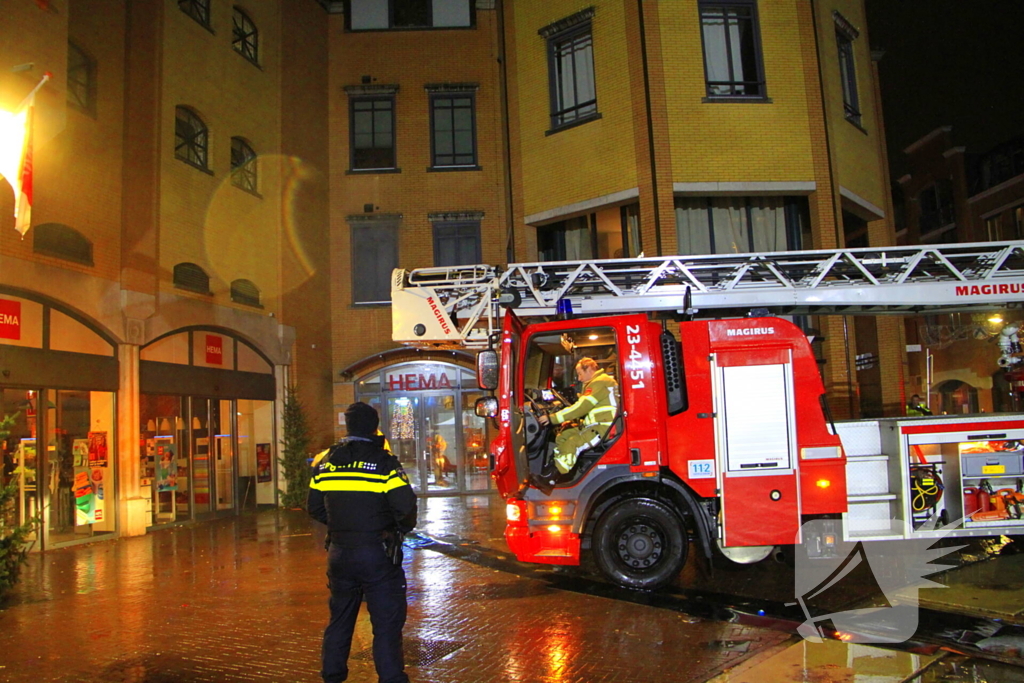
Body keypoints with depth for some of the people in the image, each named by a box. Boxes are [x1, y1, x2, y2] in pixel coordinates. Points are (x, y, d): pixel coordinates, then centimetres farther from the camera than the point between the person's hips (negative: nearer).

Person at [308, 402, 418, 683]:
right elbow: (406, 506, -17)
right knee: (387, 623, 2)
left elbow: (315, 507, 11)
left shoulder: (326, 463, 5)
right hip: (377, 552, -5)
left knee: (340, 619, 20)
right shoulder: (383, 462, -11)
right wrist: (403, 528, 4)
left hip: (338, 552, 5)